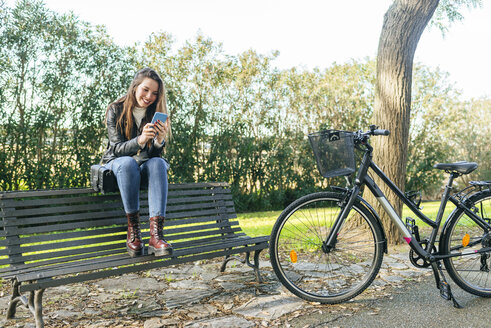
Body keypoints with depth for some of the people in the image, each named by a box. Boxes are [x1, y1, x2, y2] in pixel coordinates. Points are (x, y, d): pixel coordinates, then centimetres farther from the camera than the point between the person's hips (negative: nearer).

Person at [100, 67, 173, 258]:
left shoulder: (156, 113, 0)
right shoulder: (116, 110, -7)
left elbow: (155, 154, -4)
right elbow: (117, 148, -14)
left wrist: (159, 140, -29)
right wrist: (140, 140, -35)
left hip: (145, 166, 2)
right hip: (116, 163, -2)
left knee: (158, 163, -33)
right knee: (128, 163, -37)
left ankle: (156, 234, -45)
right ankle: (133, 230, -31)